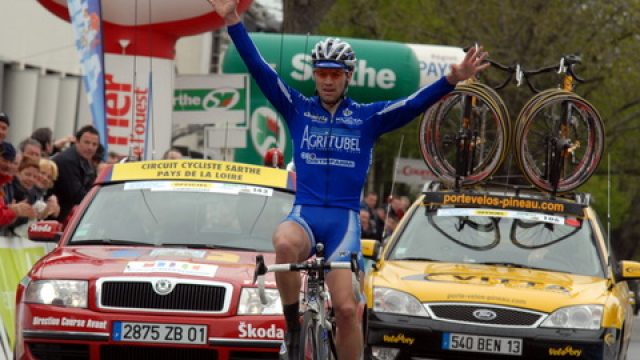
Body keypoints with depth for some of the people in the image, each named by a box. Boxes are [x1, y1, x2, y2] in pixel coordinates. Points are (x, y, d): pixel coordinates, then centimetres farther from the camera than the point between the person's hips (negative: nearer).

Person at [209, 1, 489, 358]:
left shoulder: (368, 117, 8)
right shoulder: (298, 109, 10)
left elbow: (414, 104, -3)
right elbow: (260, 70, 3)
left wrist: (452, 80, -18)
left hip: (345, 218, 0)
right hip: (304, 213, 0)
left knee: (346, 307, -13)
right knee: (285, 245, -36)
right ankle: (293, 323, -15)